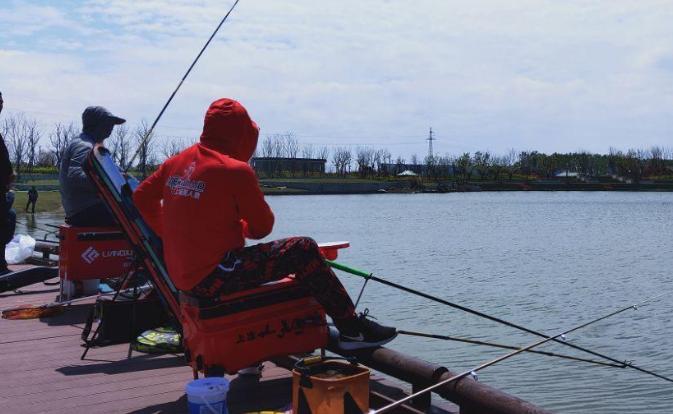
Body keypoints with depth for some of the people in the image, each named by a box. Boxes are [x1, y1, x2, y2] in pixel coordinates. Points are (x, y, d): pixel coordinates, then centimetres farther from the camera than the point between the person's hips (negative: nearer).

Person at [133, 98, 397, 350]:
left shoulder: (178, 162, 8)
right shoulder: (235, 170, -15)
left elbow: (142, 197, 20)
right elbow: (262, 228, -8)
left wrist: (169, 233, 26)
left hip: (181, 275, 9)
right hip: (214, 278, -9)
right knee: (303, 250, -6)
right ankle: (352, 328, -1)